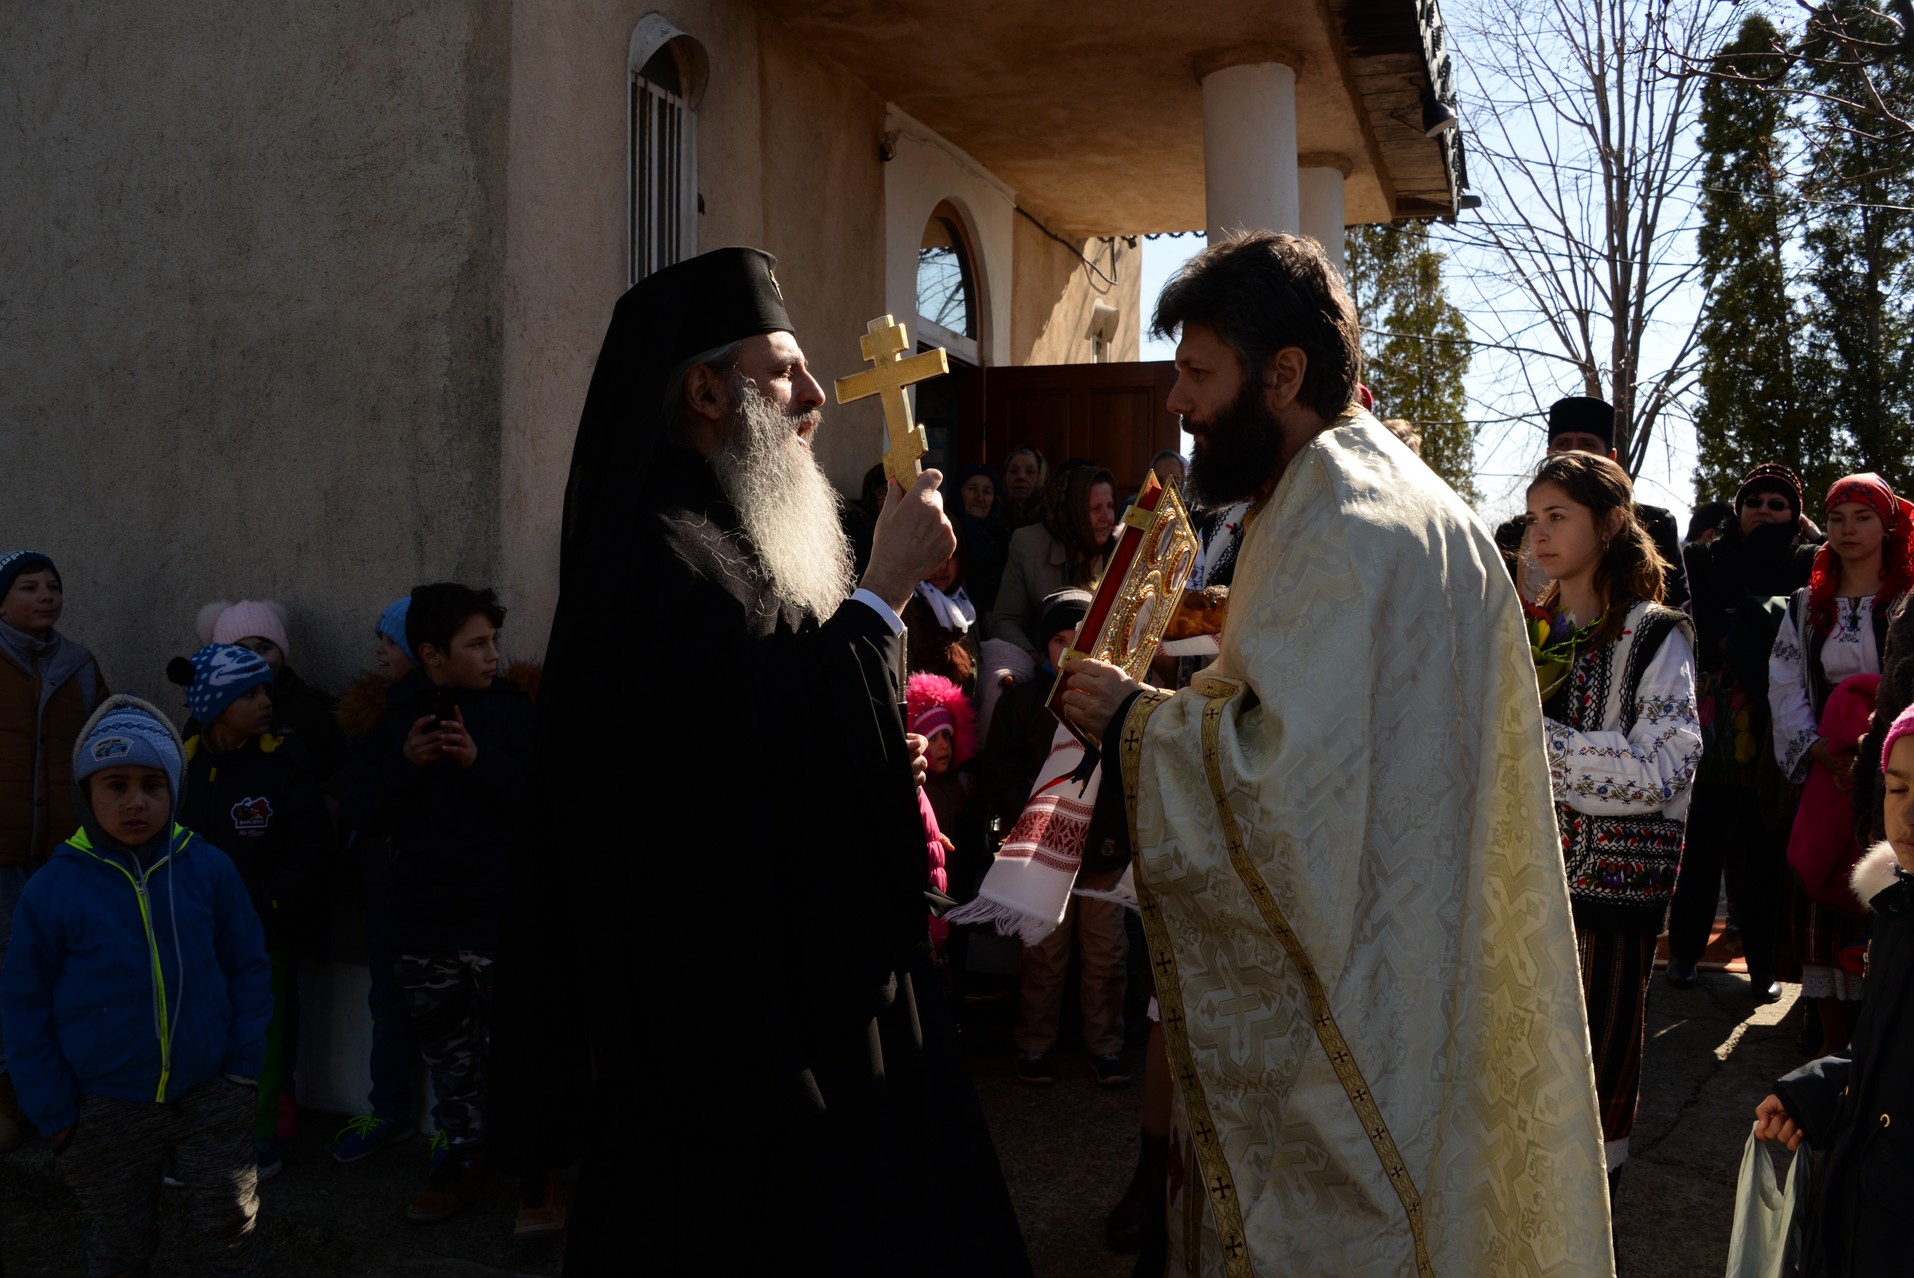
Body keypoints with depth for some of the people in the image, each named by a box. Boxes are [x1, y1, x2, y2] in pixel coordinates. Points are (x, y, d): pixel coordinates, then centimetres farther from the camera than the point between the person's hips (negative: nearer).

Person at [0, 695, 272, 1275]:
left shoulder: (209, 869, -7)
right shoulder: (53, 889, -10)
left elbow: (248, 968, 2)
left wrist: (245, 1066, -2)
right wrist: (53, 1112, -4)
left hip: (211, 1096, 1)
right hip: (107, 1113, 0)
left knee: (231, 1226, 13)